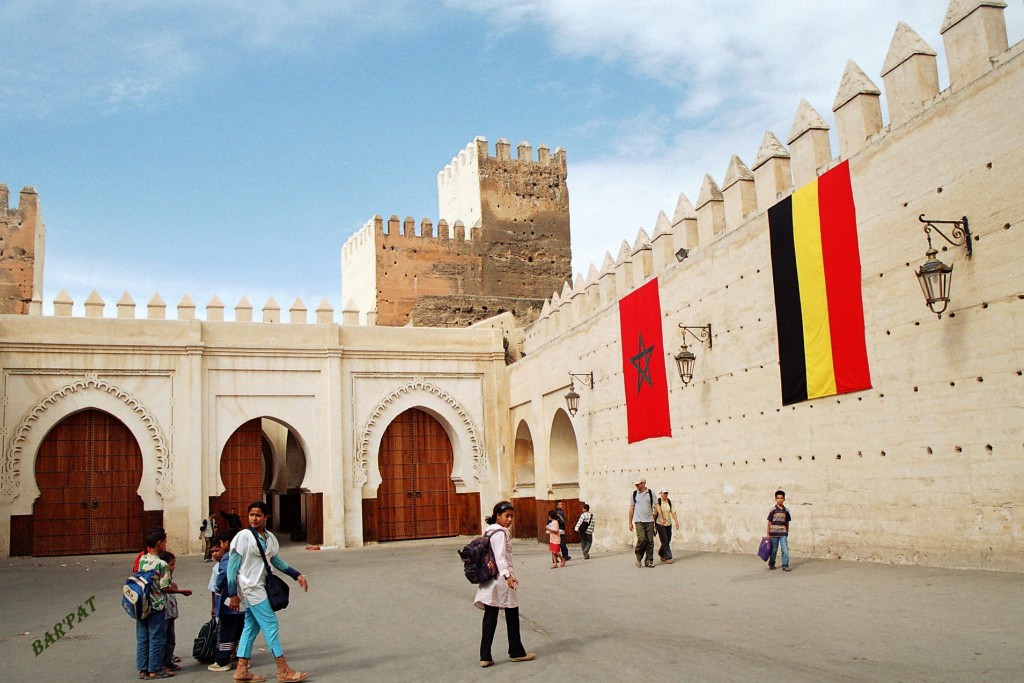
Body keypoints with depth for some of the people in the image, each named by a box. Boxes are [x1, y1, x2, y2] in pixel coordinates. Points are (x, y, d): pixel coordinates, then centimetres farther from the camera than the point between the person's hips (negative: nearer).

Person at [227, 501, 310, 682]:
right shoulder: (243, 536, -12)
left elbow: (276, 561, 19)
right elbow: (232, 566, -10)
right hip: (250, 587, -7)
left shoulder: (269, 537, 7)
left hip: (259, 588, 7)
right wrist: (233, 594, -13)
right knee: (270, 624, -7)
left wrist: (296, 575, 12)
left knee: (251, 627, 11)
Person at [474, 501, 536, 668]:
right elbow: (500, 556, -25)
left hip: (490, 580, 8)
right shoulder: (500, 533, -15)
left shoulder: (489, 531, 13)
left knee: (490, 617, 5)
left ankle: (485, 656, 3)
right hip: (501, 579, -8)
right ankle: (516, 652, 18)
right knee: (512, 615, 7)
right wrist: (508, 575, -35)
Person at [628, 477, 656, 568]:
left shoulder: (651, 493, 4)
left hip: (649, 521, 1)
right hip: (639, 521, -1)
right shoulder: (634, 494, 6)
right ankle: (638, 557, 5)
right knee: (642, 539, -16)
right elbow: (631, 509, 9)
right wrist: (630, 522, 8)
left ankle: (649, 561, 9)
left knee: (650, 541, -1)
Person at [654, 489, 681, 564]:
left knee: (668, 540, 9)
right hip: (660, 524, -5)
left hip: (668, 524, 5)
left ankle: (661, 553, 31)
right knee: (665, 541, -10)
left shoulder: (669, 502, 6)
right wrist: (653, 524, -9)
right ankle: (668, 558, -5)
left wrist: (676, 522, -4)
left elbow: (673, 512, 5)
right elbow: (654, 513, -8)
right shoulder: (657, 501, -9)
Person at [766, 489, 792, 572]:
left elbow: (787, 523, 13)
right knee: (773, 550, 8)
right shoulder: (773, 510, -3)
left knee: (785, 550, -8)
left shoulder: (786, 511, 6)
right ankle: (771, 564, 25)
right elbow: (769, 522, -1)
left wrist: (787, 533, 14)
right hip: (774, 533, -2)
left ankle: (785, 566, 0)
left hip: (783, 534, 2)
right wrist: (768, 534, -2)